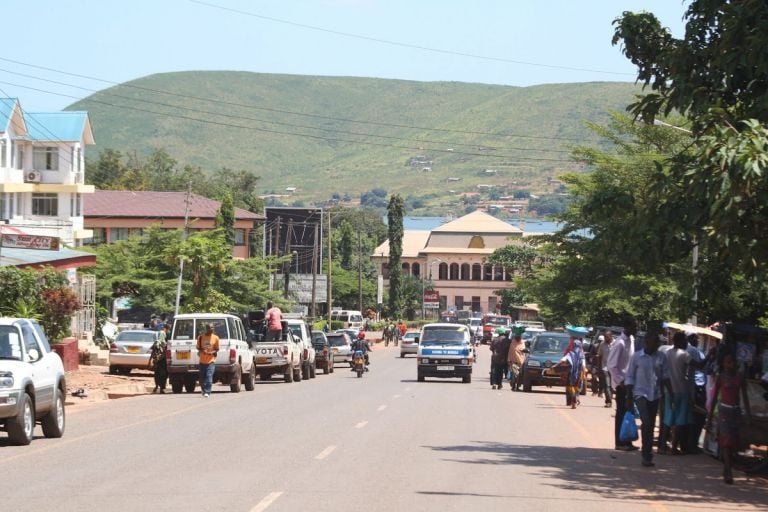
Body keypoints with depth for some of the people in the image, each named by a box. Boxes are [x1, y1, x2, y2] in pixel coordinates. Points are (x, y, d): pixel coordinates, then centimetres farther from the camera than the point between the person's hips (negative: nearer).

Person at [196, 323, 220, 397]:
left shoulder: (215, 338, 0)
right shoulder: (201, 337, 2)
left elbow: (217, 349, 6)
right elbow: (198, 348, 8)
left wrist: (212, 352, -15)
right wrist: (202, 351, -14)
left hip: (211, 361, -2)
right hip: (202, 360, 2)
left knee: (209, 377, -15)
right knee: (202, 378, 8)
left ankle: (207, 392, -15)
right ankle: (204, 391, 29)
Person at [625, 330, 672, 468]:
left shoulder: (661, 357, 2)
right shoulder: (637, 357, -5)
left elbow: (665, 376, 8)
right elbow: (629, 377, -1)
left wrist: (671, 393, 1)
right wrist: (629, 398, -4)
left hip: (655, 395, 4)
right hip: (640, 393, -4)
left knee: (651, 425, 9)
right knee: (646, 422, -16)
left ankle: (647, 453, 18)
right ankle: (646, 455, -11)